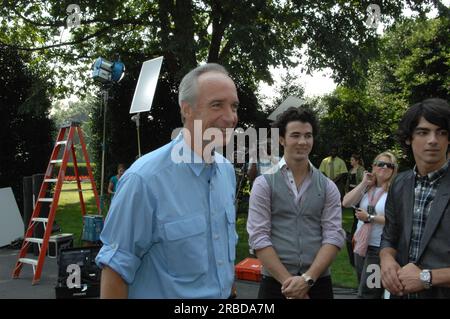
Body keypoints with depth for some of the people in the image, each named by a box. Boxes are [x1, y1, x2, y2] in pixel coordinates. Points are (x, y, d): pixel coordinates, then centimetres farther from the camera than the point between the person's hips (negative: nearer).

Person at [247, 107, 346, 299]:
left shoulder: (328, 187, 4)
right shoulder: (264, 183, -3)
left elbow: (334, 236, -3)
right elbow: (258, 237, -9)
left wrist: (308, 278, -15)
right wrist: (289, 282, -14)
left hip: (319, 283, 2)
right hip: (275, 284, -2)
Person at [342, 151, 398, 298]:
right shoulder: (366, 188, 8)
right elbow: (346, 203, -5)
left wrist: (370, 218, -17)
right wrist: (363, 183, -6)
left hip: (380, 248, -7)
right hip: (361, 245, 7)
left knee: (366, 294, -2)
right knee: (364, 290, 21)